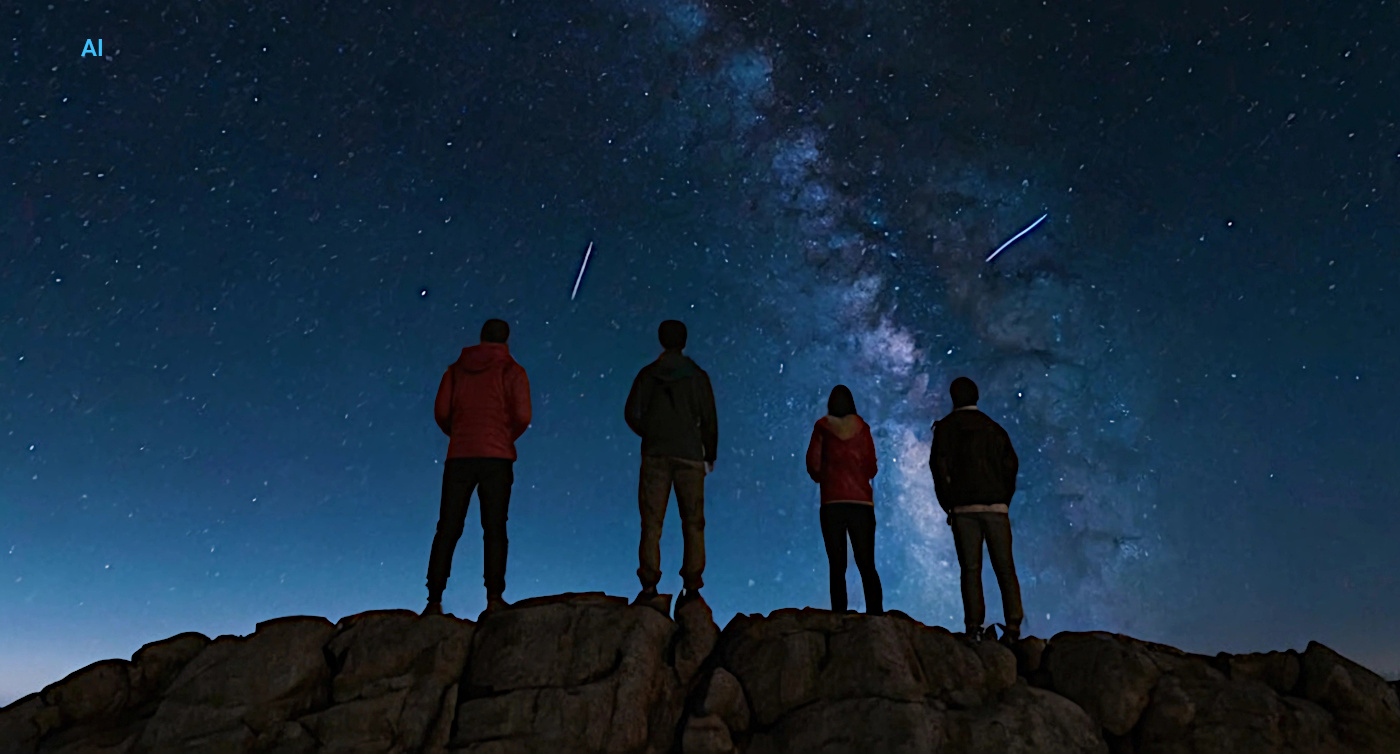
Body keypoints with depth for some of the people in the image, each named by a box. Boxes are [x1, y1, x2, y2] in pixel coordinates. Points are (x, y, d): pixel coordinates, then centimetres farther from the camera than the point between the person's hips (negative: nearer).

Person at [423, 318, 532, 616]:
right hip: (496, 457, -2)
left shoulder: (456, 369, 12)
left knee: (447, 529, 5)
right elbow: (522, 415, -7)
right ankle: (494, 597, -4)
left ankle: (434, 599, 2)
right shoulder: (512, 371, 3)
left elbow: (441, 412, 5)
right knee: (494, 529, 2)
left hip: (459, 455, 3)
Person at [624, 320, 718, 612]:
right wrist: (710, 455, 10)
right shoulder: (697, 376, 1)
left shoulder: (647, 374, 3)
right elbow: (709, 419, 1)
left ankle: (649, 584, 0)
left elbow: (632, 414, 0)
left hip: (655, 456, 1)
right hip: (689, 456, 0)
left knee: (651, 523, 3)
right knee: (693, 523, 5)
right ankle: (692, 584, 1)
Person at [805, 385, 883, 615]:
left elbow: (813, 464, -1)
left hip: (832, 503, -1)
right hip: (862, 502, 1)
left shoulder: (822, 428, 2)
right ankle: (876, 613, -3)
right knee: (867, 565, 5)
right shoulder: (862, 428, 4)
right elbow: (872, 468, 2)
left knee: (837, 566, 3)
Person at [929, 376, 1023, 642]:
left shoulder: (946, 426, 5)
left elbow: (939, 463, -5)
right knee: (1005, 568, 4)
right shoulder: (994, 428, 15)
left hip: (964, 508, -2)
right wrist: (1004, 500, 10)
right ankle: (1013, 625, -3)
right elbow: (1011, 463, 6)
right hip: (997, 507, 2)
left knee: (970, 569, 0)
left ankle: (974, 626, -4)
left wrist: (949, 503, 1)